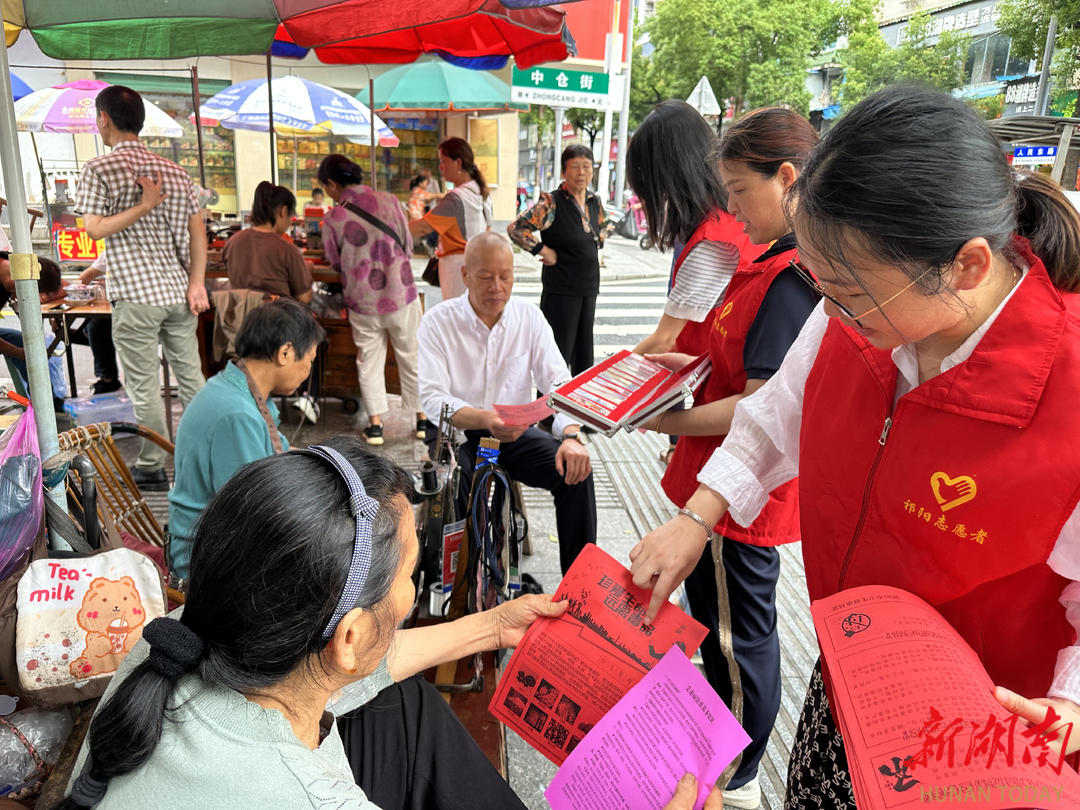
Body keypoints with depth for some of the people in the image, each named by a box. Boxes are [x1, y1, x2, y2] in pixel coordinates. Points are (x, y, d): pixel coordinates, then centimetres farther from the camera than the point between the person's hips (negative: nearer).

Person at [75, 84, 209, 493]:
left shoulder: (99, 168, -4)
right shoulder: (174, 171, 11)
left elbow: (94, 229, -11)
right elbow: (197, 229, 7)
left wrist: (145, 206, -10)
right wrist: (196, 283, 3)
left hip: (136, 295, -5)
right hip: (178, 291, 5)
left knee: (144, 388, 4)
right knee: (192, 378, 12)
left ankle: (153, 468, 13)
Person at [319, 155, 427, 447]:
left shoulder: (333, 219, -11)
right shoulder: (389, 201, -8)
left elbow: (336, 264, 3)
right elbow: (408, 246, 3)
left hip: (363, 301, -1)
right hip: (401, 294, 1)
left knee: (369, 362, 14)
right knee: (411, 357, 13)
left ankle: (375, 424, 15)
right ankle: (423, 418, 22)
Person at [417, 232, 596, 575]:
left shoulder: (529, 317, 1)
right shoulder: (438, 321, -8)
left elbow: (558, 382, -6)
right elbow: (433, 399, -17)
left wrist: (571, 434, -27)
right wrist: (485, 419, -36)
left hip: (515, 433, 3)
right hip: (456, 432, -2)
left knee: (576, 468, -21)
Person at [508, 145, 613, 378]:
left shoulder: (594, 201, 9)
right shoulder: (552, 203, -13)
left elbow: (605, 227, 30)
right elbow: (516, 229, -21)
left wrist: (594, 246, 13)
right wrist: (545, 251, -16)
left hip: (589, 288, 7)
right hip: (561, 289, -7)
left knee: (584, 352, 15)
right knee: (559, 352, -4)